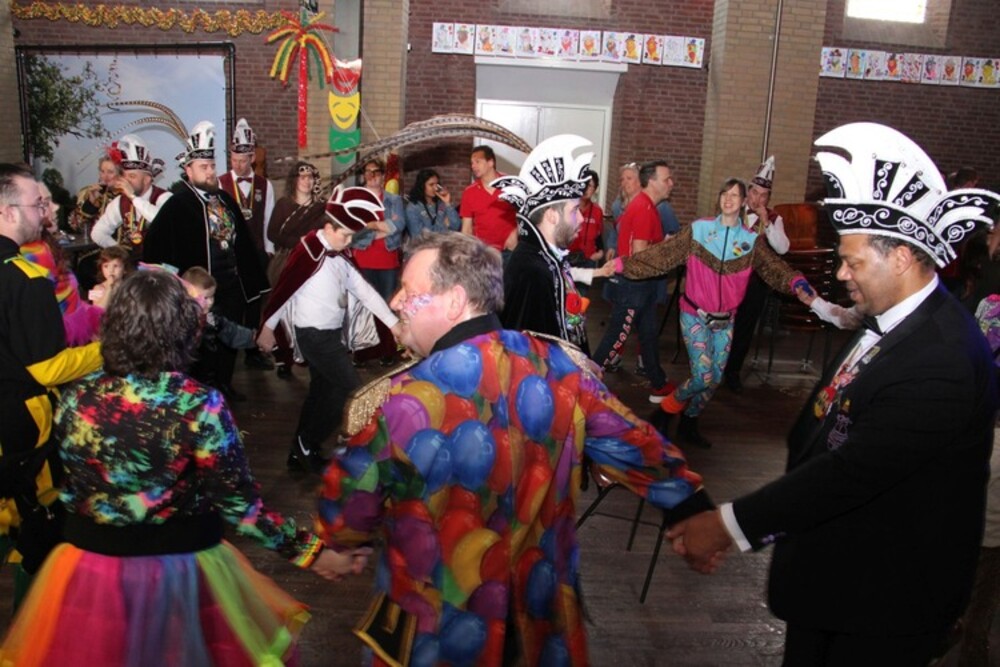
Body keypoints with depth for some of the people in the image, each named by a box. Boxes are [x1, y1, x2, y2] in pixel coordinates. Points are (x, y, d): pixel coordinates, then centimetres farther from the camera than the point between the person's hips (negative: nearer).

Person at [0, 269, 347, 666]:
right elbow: (238, 504, -20)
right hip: (179, 569, -3)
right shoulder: (200, 406, -22)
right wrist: (307, 550, -11)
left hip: (91, 561, 3)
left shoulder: (75, 398, -10)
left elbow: (63, 487, 2)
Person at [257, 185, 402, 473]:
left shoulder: (340, 255, 9)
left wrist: (393, 322, 2)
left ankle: (300, 452, 26)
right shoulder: (309, 250, -17)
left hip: (330, 333, 8)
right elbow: (284, 288, -13)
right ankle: (307, 445, 7)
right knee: (351, 388, -7)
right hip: (313, 333, -8)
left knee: (323, 391, 14)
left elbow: (363, 290, 6)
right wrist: (268, 327, -8)